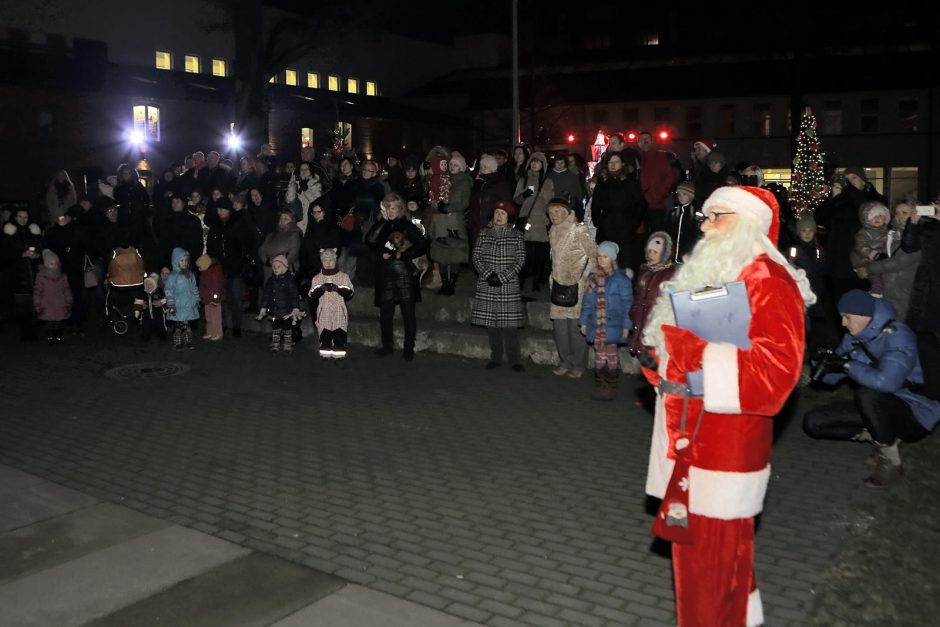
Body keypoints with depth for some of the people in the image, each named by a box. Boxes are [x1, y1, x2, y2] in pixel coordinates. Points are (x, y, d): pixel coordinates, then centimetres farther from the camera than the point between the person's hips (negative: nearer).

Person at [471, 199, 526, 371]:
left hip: (509, 285, -2)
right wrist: (488, 274, -11)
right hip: (486, 286, 2)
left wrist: (502, 277, -11)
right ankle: (496, 358, 16)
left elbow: (520, 260, -2)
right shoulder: (484, 234, 8)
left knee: (509, 323, -6)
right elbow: (476, 257, 4)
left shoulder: (516, 235, 3)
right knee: (490, 322, 5)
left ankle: (514, 360, 2)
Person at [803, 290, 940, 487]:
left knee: (867, 395, -38)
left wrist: (847, 365, -26)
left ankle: (890, 461, -18)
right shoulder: (854, 338, 1)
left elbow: (886, 381, -39)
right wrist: (823, 362, -16)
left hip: (914, 414, -7)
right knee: (813, 422, -4)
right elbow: (830, 378, 6)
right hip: (877, 408, 7)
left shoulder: (897, 336, -22)